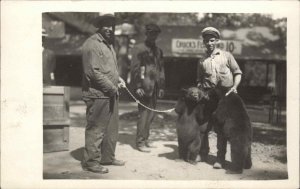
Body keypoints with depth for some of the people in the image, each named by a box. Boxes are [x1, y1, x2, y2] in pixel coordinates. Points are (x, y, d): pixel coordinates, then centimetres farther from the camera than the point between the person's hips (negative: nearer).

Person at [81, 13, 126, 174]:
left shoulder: (108, 43, 18)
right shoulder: (92, 44, -13)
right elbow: (93, 72, -20)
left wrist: (118, 79, 9)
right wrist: (112, 87, -16)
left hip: (111, 94, 10)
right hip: (98, 95, -10)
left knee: (112, 128, 17)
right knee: (96, 129, -1)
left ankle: (107, 157, 30)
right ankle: (91, 162, 10)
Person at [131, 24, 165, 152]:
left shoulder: (158, 50, 18)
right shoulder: (139, 48, -2)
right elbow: (135, 68, -6)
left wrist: (161, 86, 14)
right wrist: (137, 87, -13)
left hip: (155, 87, 7)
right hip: (145, 87, -6)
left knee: (151, 113, 10)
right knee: (144, 113, -7)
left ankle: (145, 139, 20)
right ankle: (140, 142, 1)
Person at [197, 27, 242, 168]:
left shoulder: (226, 56, 7)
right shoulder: (202, 61, 14)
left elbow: (237, 73, 6)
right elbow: (199, 80, 20)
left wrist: (234, 86, -9)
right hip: (208, 97, 3)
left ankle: (220, 158, 7)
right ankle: (204, 150, 27)